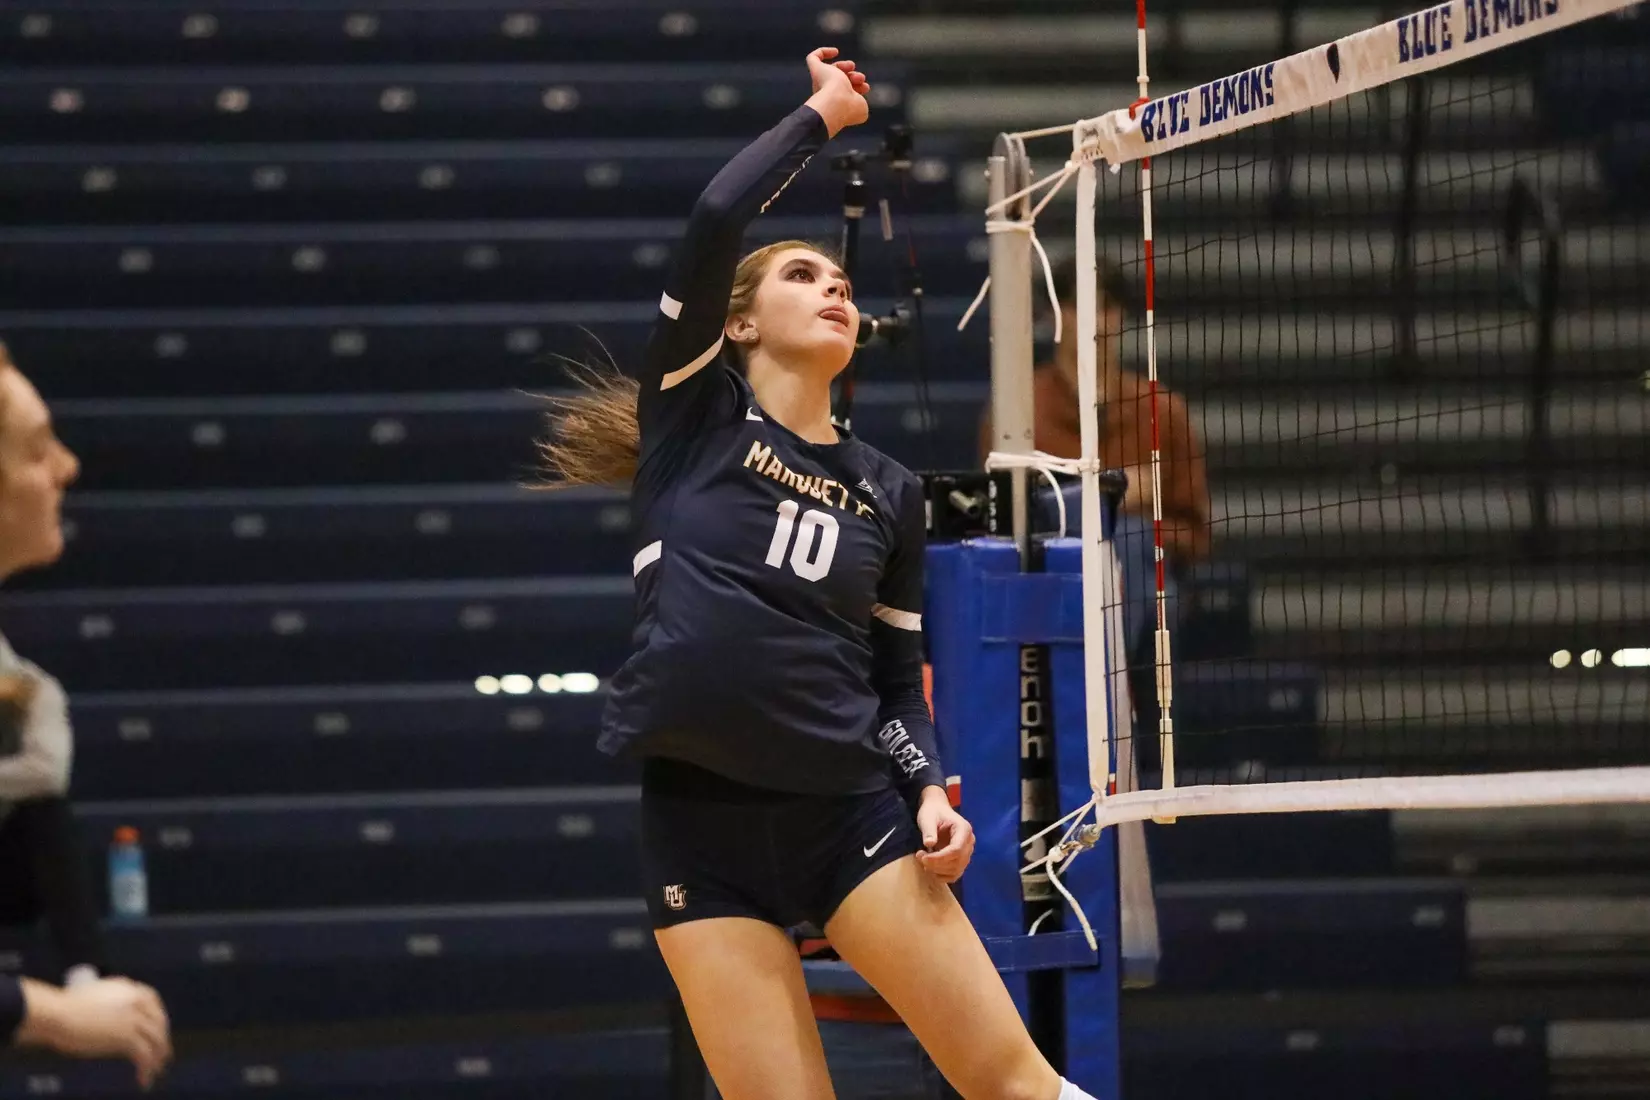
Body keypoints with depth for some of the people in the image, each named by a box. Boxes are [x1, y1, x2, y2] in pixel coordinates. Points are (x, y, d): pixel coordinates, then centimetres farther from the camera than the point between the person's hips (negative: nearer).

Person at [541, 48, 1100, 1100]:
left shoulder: (889, 490, 15)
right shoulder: (693, 414, 5)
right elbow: (718, 217, -8)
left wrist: (930, 789, -2)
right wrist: (825, 112, 4)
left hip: (854, 808, 3)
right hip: (701, 818, -3)